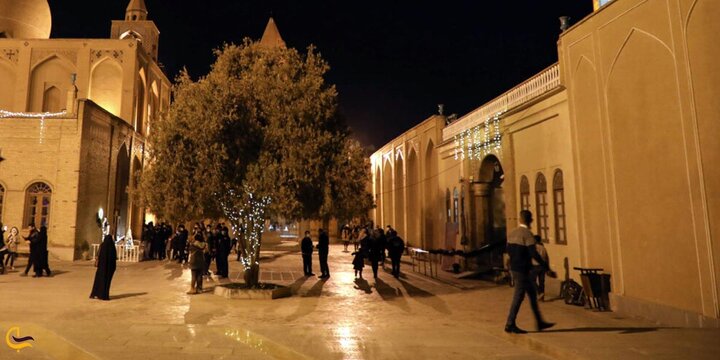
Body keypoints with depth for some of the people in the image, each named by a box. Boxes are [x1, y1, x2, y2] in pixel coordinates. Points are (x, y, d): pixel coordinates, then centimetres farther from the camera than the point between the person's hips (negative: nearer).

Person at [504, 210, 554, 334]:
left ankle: (540, 322, 26)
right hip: (522, 270, -9)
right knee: (518, 296, -1)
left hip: (514, 267, 9)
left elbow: (509, 250, 14)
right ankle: (510, 325, 6)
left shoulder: (512, 233, 8)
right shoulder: (527, 234, -16)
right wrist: (544, 265, -10)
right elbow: (533, 253, -21)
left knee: (532, 294, 17)